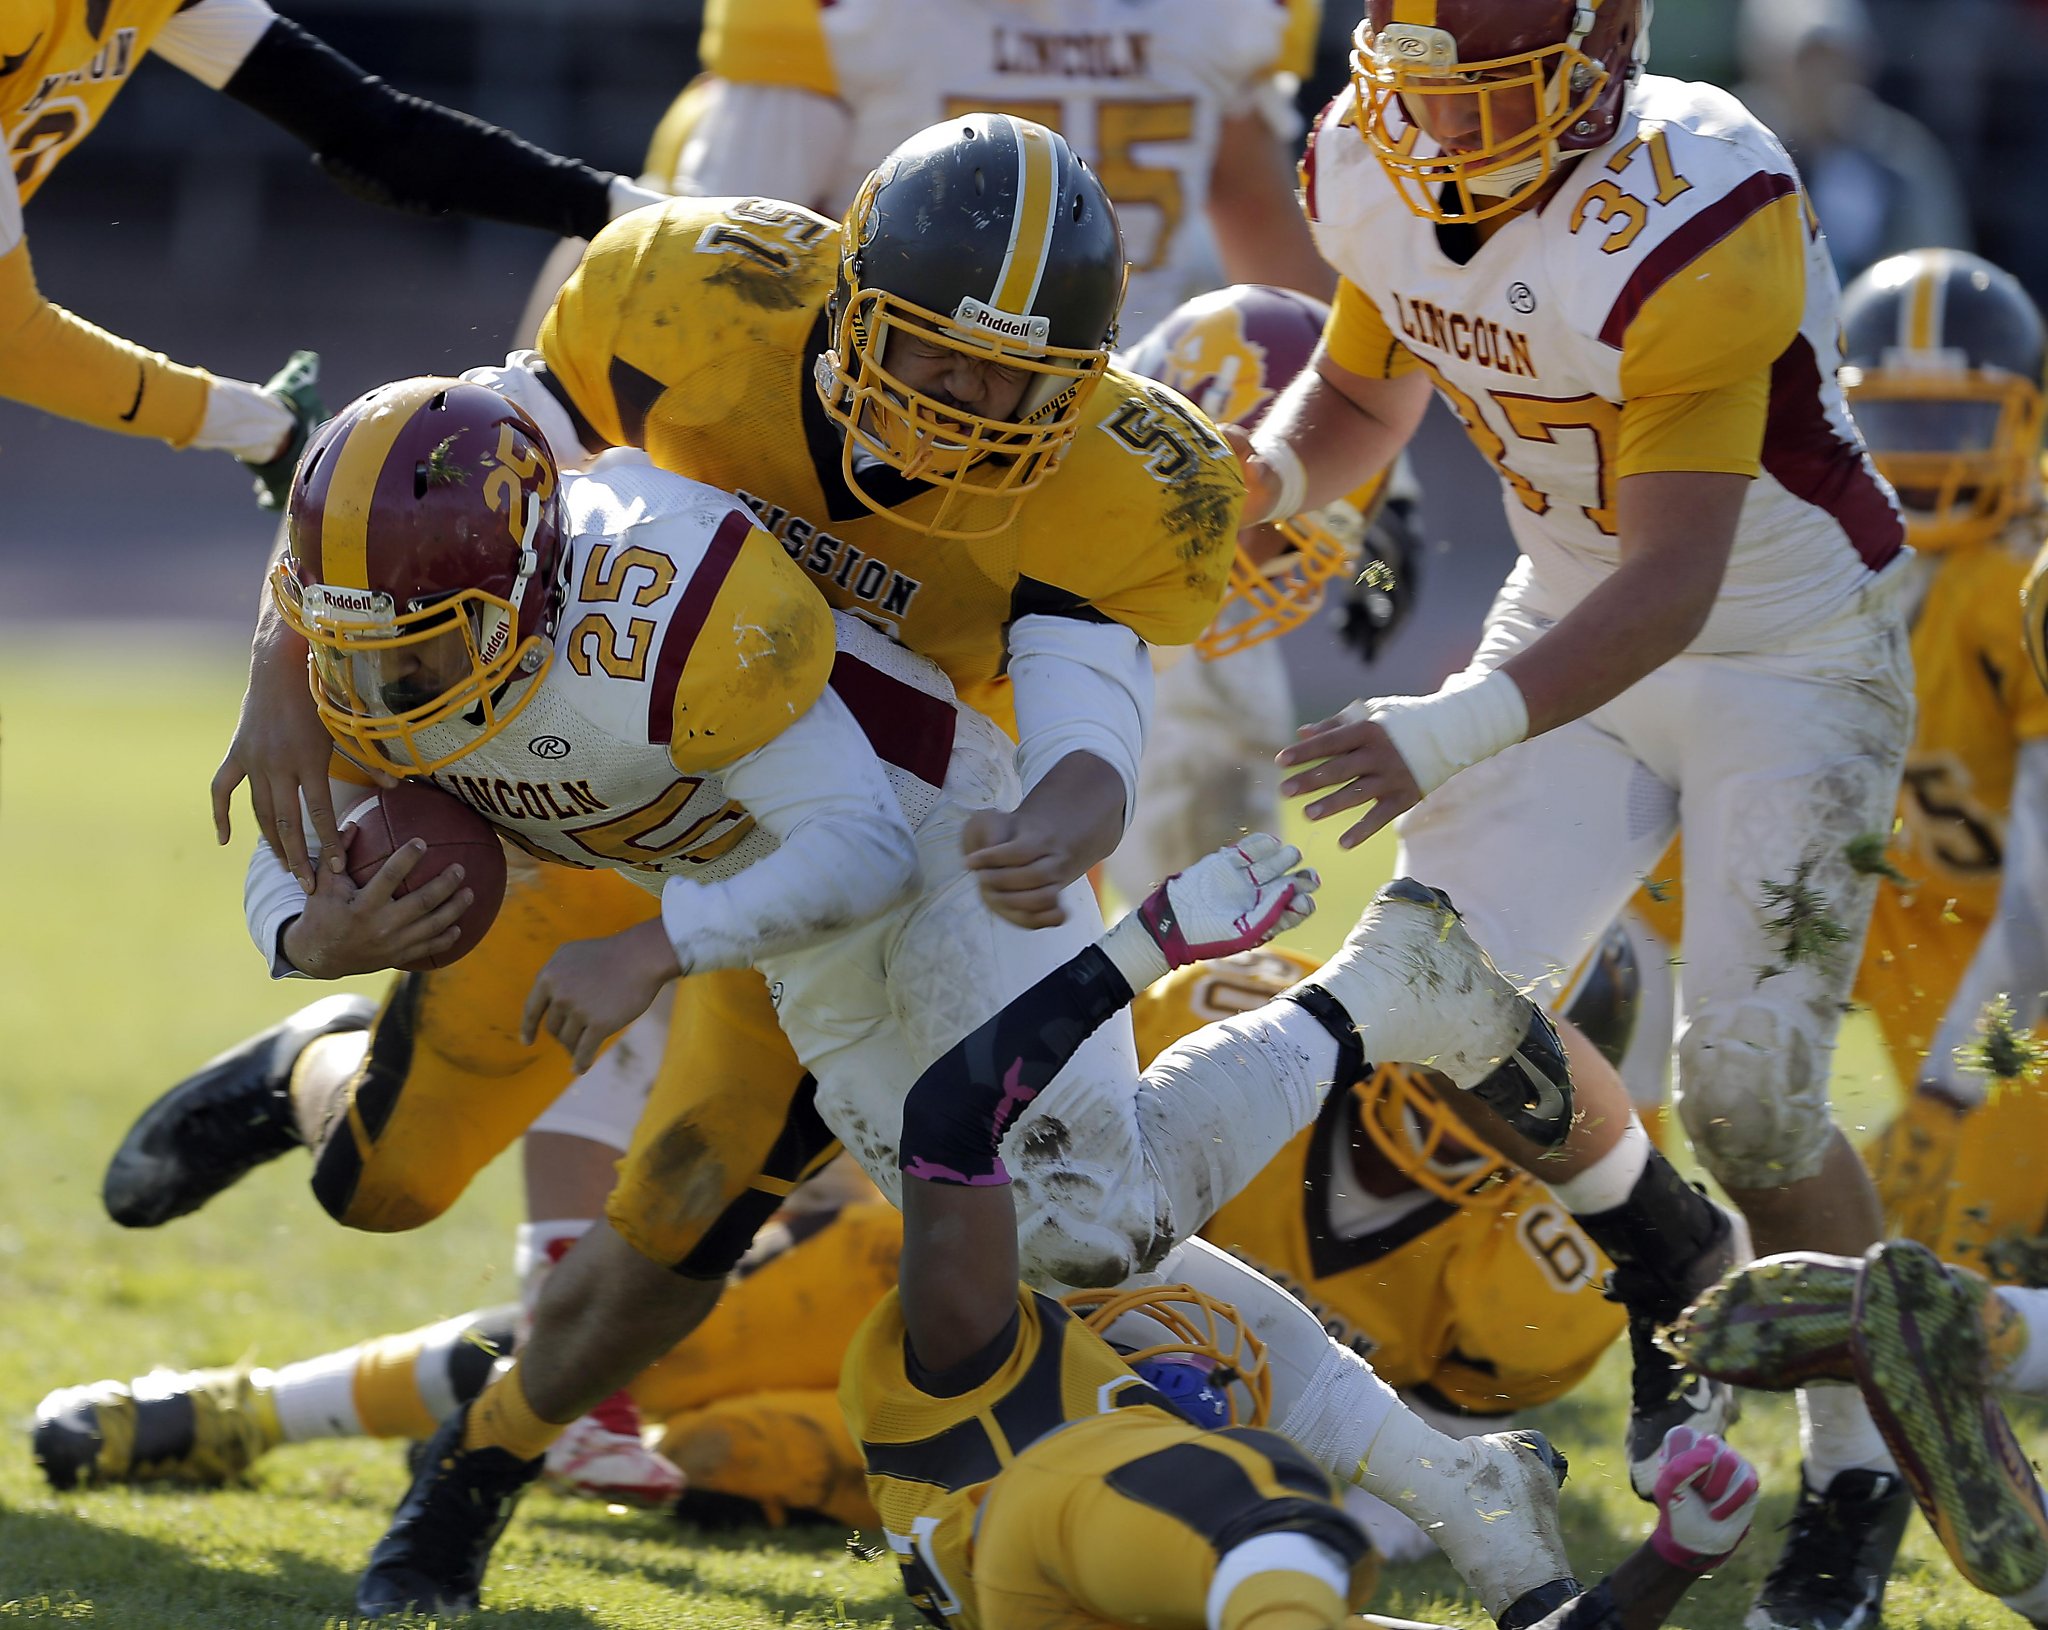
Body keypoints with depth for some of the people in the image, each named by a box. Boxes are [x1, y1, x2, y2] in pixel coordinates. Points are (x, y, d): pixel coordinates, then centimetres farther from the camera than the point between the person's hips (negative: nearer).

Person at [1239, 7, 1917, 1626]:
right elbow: (1361, 397, 9)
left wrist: (1459, 732, -46)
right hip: (1579, 611, 6)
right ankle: (1657, 1249, 27)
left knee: (1749, 1094, -9)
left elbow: (1675, 580, -34)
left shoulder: (1693, 225, -33)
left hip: (1789, 654, -6)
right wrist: (1264, 472, -15)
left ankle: (1859, 1463, 15)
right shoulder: (1380, 175, -11)